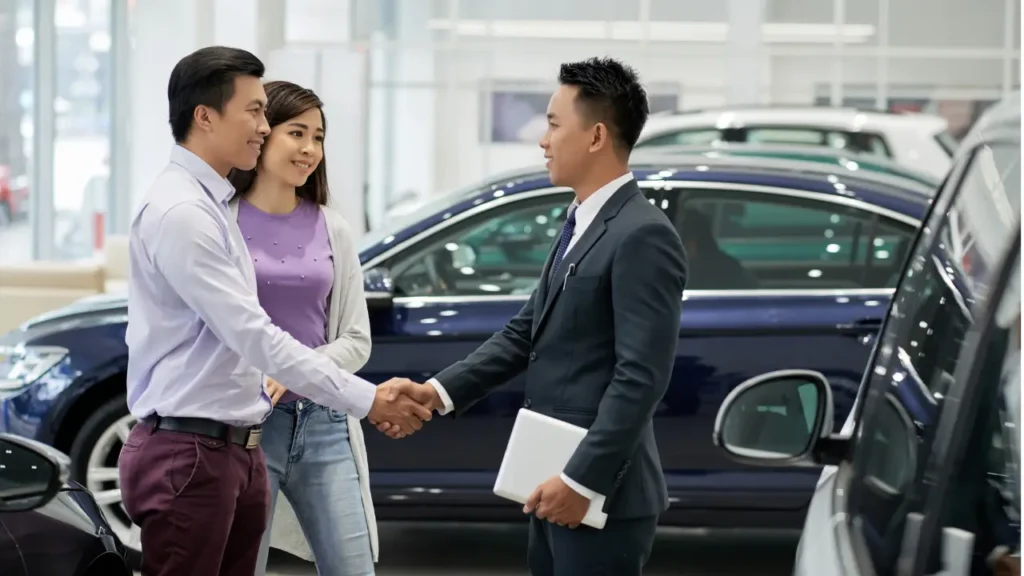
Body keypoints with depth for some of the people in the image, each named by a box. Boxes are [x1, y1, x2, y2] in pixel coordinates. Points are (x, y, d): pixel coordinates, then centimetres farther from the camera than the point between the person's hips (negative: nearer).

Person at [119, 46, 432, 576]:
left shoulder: (210, 207, 15)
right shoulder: (179, 211, -16)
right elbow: (254, 335, -20)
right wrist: (365, 399, -18)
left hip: (236, 448, 9)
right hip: (188, 454, -9)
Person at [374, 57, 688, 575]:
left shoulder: (643, 236, -16)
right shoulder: (580, 226, 15)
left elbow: (641, 376, -21)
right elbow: (523, 335, 15)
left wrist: (583, 481, -23)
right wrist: (438, 392, 3)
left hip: (603, 494, -9)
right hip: (558, 486, 9)